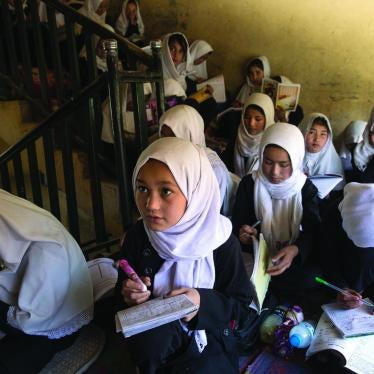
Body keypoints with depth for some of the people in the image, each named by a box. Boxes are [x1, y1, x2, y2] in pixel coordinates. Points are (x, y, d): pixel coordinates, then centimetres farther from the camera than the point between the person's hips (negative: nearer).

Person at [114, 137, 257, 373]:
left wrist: (203, 302, -27)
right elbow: (122, 297, 4)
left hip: (210, 335, -1)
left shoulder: (221, 241, -18)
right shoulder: (138, 236, -10)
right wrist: (130, 297, -19)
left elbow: (242, 306, -9)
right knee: (152, 339, -30)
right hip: (156, 336, 2)